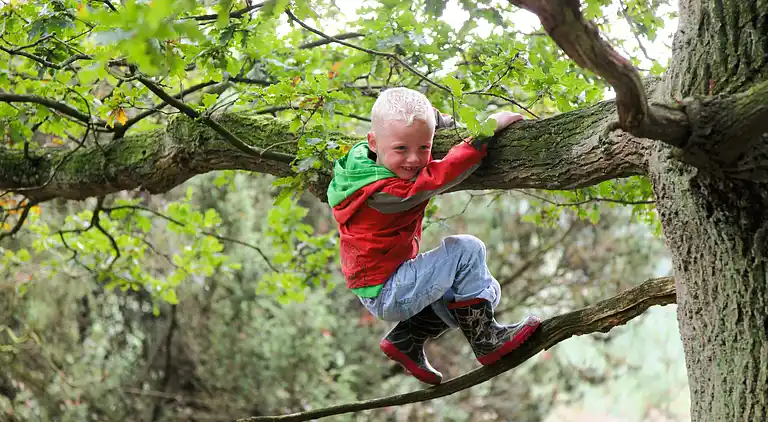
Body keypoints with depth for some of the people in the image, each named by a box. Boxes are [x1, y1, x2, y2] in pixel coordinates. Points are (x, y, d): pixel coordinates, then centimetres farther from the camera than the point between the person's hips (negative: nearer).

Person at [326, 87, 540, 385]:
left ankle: (407, 341, 16)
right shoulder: (385, 193, -28)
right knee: (466, 251, -18)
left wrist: (455, 125, 3)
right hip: (387, 294, -10)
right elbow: (438, 177, -32)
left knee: (488, 291, 17)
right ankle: (485, 342, -10)